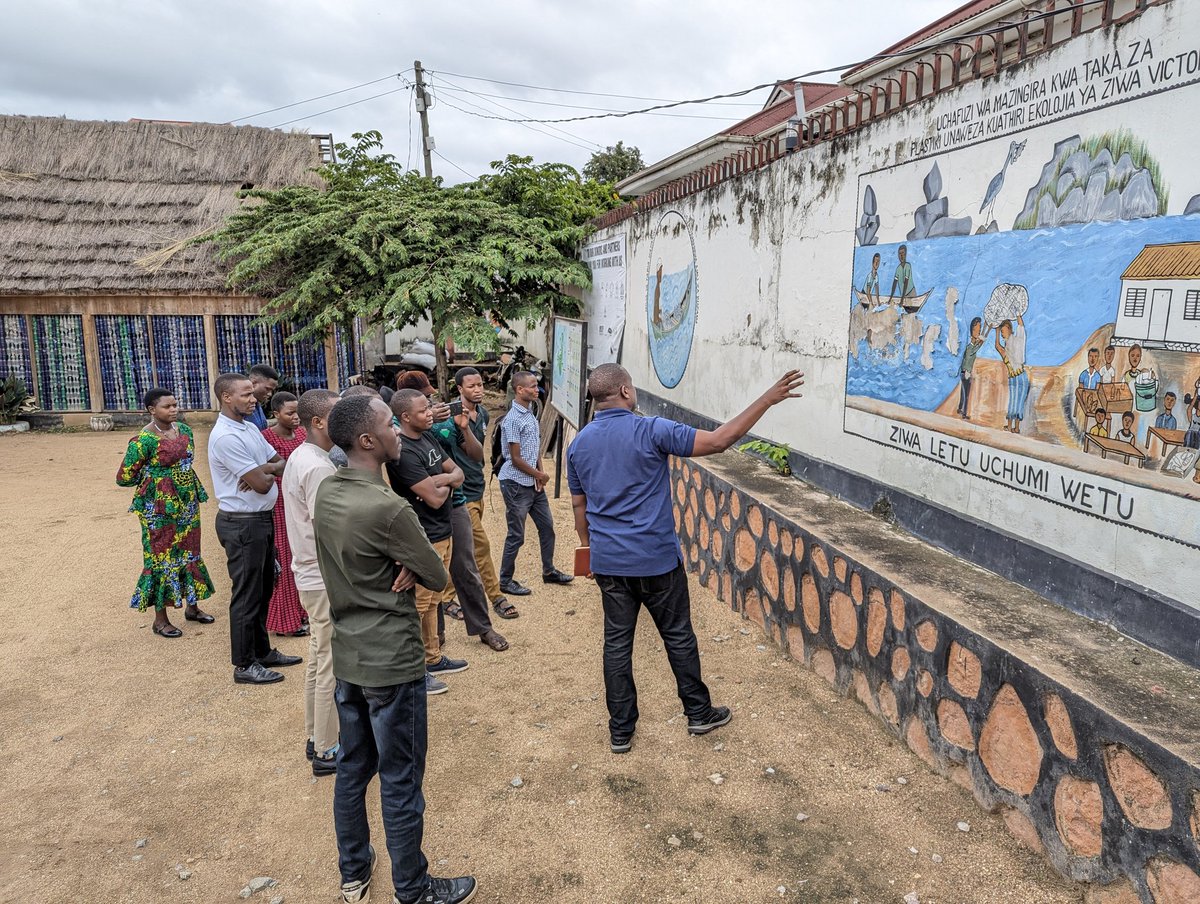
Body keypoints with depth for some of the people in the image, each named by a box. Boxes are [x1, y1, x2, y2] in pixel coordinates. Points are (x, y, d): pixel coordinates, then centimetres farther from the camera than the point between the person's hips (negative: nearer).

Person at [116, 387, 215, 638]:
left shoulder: (184, 430, 4)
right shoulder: (144, 440, -15)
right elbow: (124, 477, -11)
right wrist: (152, 477, 0)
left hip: (187, 502, 7)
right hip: (159, 507, -6)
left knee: (189, 552, 14)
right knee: (161, 557, 1)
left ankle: (192, 606, 29)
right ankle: (160, 619, 12)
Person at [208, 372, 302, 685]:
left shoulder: (250, 428, 8)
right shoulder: (225, 437, -21)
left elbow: (280, 462, 10)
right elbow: (261, 484, -23)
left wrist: (263, 470, -11)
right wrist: (269, 474, 0)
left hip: (263, 518, 9)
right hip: (242, 524, -9)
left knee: (263, 589, 19)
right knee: (247, 595, 2)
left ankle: (262, 652, 33)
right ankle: (244, 665, 15)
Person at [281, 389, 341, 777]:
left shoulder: (299, 458, 8)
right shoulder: (318, 468, -23)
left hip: (311, 576, 10)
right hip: (328, 580, -10)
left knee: (318, 659, 20)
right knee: (332, 667, 2)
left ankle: (316, 737, 33)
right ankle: (327, 752, 14)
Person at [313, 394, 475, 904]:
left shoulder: (325, 493, 0)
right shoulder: (387, 509, -25)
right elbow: (438, 579, -15)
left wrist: (403, 564, -10)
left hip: (346, 656, 8)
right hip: (392, 661, -8)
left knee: (352, 768, 21)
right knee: (400, 781, 8)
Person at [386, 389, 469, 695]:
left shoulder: (427, 437, 7)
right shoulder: (403, 451, -22)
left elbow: (457, 472, 9)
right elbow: (434, 498, -23)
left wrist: (441, 479, -13)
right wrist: (447, 483, -2)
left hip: (442, 532, 9)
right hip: (423, 539, -9)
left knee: (432, 600, 19)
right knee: (417, 604, 2)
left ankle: (433, 658, 32)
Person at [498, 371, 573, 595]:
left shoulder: (530, 415, 8)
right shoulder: (513, 420, -19)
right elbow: (516, 459, -19)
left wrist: (539, 473, -1)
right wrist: (540, 475, -7)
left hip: (534, 483, 9)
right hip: (516, 484, -8)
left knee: (547, 526, 16)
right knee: (516, 535, 1)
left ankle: (549, 571, 32)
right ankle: (505, 581, 16)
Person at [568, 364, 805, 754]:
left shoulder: (579, 444, 2)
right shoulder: (651, 431, -15)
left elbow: (579, 505, 11)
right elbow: (719, 440, -17)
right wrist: (768, 399, -11)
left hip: (608, 563, 4)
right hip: (656, 560, -4)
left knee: (617, 643, 11)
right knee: (678, 636, 13)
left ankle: (620, 730, 18)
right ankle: (699, 712, 28)